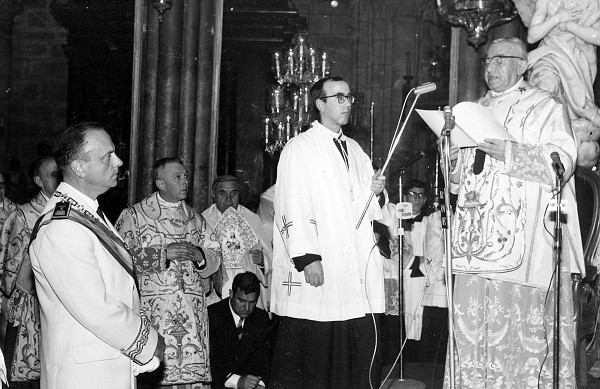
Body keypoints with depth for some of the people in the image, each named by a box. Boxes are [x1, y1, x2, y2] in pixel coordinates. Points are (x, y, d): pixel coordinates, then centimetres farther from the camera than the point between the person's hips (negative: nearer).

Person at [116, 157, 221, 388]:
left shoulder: (195, 219, 19)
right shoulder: (134, 216, 4)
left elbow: (215, 258, 18)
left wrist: (199, 256, -4)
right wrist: (163, 253, -15)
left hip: (193, 315, 4)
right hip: (153, 313, -4)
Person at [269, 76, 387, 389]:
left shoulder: (355, 151, 20)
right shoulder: (300, 148, 0)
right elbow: (292, 207, -10)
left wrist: (375, 191, 1)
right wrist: (307, 257, -19)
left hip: (357, 270, 6)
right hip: (316, 270, -6)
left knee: (358, 354, 3)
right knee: (311, 354, -4)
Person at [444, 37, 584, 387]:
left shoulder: (546, 107, 6)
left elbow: (563, 162, -9)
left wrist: (508, 152, -18)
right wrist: (453, 161, 4)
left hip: (525, 240, -5)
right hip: (478, 241, 5)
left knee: (526, 324, -8)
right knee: (474, 323, 1)